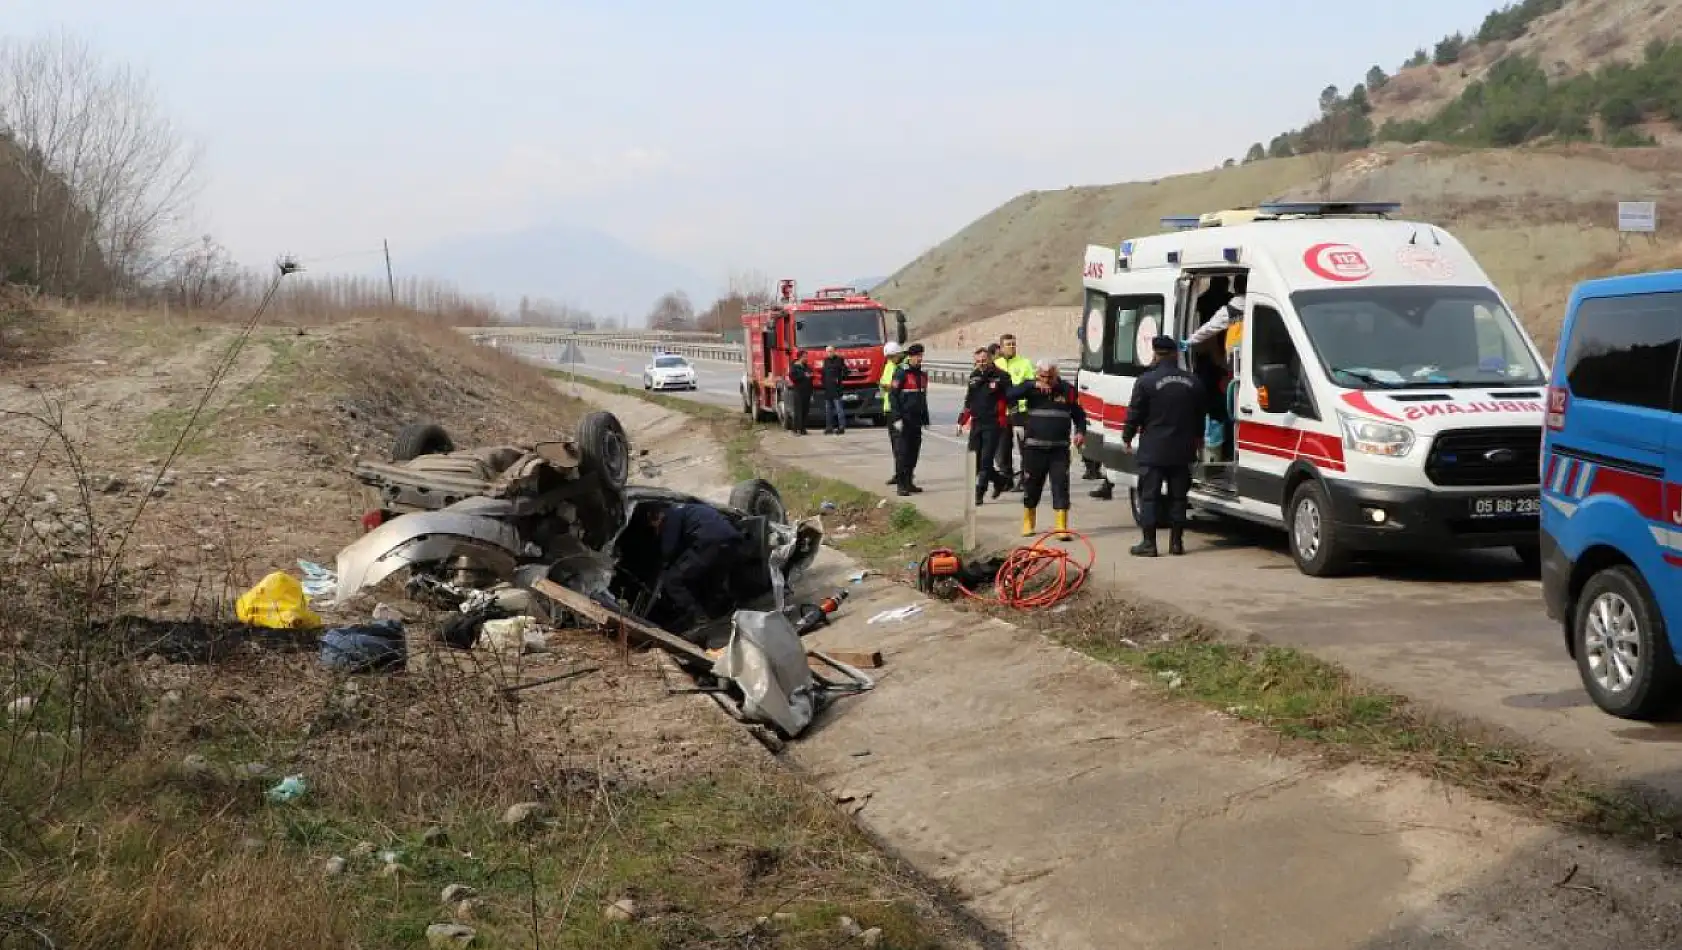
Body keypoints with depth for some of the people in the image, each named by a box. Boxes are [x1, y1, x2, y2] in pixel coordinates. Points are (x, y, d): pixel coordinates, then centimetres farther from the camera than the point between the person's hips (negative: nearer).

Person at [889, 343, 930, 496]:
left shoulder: (922, 375, 14)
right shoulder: (901, 374, -9)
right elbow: (893, 396, -12)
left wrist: (925, 420, 21)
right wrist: (897, 418, -18)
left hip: (917, 420, 7)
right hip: (904, 421, -7)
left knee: (914, 451, 9)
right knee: (904, 452, -7)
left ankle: (909, 482, 18)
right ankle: (902, 484, -4)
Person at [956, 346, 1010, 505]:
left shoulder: (1001, 377, -5)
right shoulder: (974, 376, 13)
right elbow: (968, 401, 21)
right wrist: (962, 421, 20)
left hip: (993, 424, -6)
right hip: (976, 423, 6)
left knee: (986, 460, -7)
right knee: (974, 459, 7)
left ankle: (979, 493, -2)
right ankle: (998, 480, 27)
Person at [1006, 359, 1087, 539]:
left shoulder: (1067, 390, 4)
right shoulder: (1030, 387, 1)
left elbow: (1079, 414, 12)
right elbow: (1010, 394, -17)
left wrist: (1080, 431, -6)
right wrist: (1034, 385, -26)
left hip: (1059, 449, 0)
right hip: (1034, 448, 0)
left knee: (1061, 486, -6)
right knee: (1031, 485, 10)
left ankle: (1062, 527, -4)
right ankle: (1028, 524, 28)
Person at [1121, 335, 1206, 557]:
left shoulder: (1146, 381, -11)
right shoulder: (1193, 382, 6)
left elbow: (1135, 414, -7)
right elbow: (1199, 415, 17)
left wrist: (1127, 437, 9)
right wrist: (1198, 438, 34)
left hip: (1153, 450, -4)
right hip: (1182, 450, 4)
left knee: (1149, 496, 1)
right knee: (1178, 496, 11)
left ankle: (1149, 543, -1)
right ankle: (1176, 541, 13)